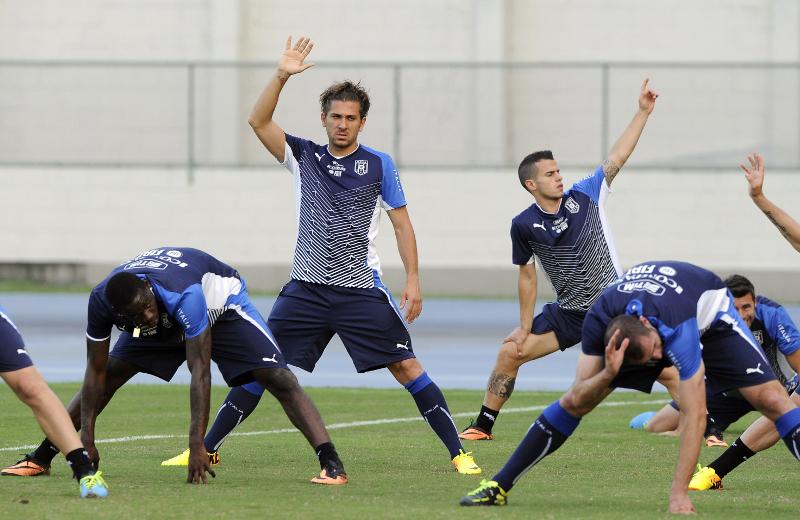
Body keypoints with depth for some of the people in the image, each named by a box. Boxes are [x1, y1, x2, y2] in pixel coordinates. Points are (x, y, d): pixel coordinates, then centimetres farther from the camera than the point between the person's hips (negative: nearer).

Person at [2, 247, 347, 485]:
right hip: (168, 325, 5)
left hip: (221, 300, -5)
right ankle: (41, 458, 9)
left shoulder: (185, 295, -46)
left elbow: (200, 373, -46)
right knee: (111, 373, -2)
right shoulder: (101, 301, -32)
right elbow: (95, 372, -21)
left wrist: (197, 446, -49)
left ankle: (331, 464, -26)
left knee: (277, 376, -21)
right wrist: (86, 442, -23)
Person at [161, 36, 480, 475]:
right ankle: (206, 448, 10)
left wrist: (412, 280, -6)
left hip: (362, 290, -2)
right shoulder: (304, 157, 6)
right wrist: (281, 76, -17)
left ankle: (458, 452, -3)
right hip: (306, 288, 2)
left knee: (407, 367, -8)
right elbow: (258, 122, -5)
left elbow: (401, 224, 3)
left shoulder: (379, 165, 1)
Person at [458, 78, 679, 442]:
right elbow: (527, 276, 5)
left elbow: (617, 156, -10)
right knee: (510, 353, -2)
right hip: (569, 312, 2)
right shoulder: (524, 226, -6)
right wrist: (526, 327, 5)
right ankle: (483, 425, 14)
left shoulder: (585, 196, -7)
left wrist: (643, 112, -16)